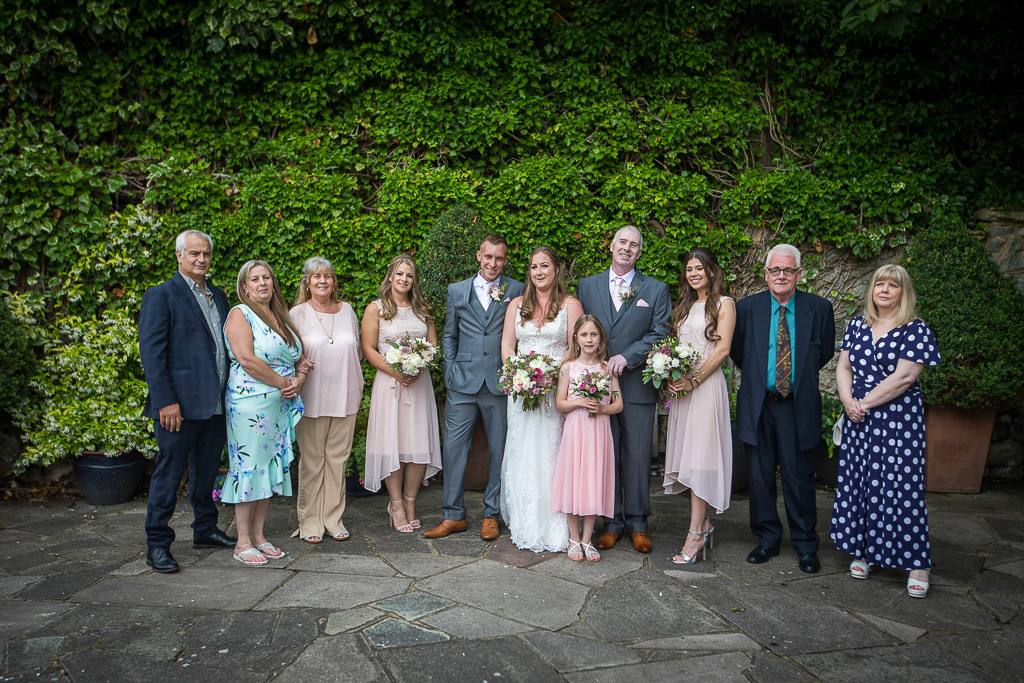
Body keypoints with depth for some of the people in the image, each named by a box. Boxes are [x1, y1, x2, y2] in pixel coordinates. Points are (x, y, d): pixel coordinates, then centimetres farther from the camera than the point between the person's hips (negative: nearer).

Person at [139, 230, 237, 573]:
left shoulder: (218, 297, 15)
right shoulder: (161, 296, -5)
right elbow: (151, 352, -11)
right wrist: (165, 401, -17)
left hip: (215, 403, 7)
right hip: (180, 404, -6)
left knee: (207, 471, 17)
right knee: (169, 473, 1)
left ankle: (205, 530, 30)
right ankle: (157, 544, 12)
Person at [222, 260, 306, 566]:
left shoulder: (281, 316, 15)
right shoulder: (240, 314, -6)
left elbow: (301, 355, 19)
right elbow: (246, 359, -18)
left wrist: (299, 379, -2)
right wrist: (283, 383, -13)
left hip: (282, 404, 7)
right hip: (250, 401, -7)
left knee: (270, 466, 10)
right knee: (249, 465, -2)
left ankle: (259, 535, 20)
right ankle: (243, 542, 8)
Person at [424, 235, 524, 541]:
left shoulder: (517, 291, 4)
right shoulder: (456, 291, 10)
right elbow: (449, 335, 14)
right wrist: (451, 371, 4)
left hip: (501, 382, -1)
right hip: (463, 383, 1)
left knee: (500, 451, 7)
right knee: (453, 447, 2)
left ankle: (491, 515, 21)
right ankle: (453, 515, 15)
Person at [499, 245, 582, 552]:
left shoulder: (570, 304, 4)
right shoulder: (517, 304, 14)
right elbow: (507, 345, 10)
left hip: (557, 389, -3)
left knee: (553, 455, -4)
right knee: (522, 454, 2)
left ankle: (556, 529, 5)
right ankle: (526, 528, 10)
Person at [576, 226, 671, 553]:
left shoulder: (657, 289, 6)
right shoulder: (587, 285, 11)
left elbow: (660, 334, -3)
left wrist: (626, 357, -15)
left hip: (637, 385, -1)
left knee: (637, 458, 5)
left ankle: (637, 524, 19)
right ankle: (612, 522, 18)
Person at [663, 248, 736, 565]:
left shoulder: (724, 304, -1)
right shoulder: (685, 305, 18)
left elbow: (722, 349, -9)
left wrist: (694, 380, -14)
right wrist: (671, 375, 0)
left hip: (707, 384, -6)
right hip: (681, 385, 6)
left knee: (700, 455, -9)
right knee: (687, 453, 6)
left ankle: (695, 534, -7)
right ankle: (703, 523, 17)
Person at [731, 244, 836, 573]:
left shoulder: (819, 308, -1)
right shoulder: (747, 308, 0)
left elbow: (825, 352, 13)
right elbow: (736, 351, 13)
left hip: (798, 406, -1)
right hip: (757, 404, 1)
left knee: (799, 475, 3)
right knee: (760, 474, 8)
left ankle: (805, 545, 18)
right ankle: (767, 538, 24)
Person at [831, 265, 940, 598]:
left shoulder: (916, 330, -5)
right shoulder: (857, 326, 10)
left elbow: (904, 376, -13)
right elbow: (843, 367, 8)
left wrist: (864, 402, -12)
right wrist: (848, 402, -9)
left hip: (899, 419, -4)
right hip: (858, 420, 5)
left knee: (901, 484, -3)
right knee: (857, 480, 7)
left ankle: (917, 563, 9)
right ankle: (863, 551, 21)